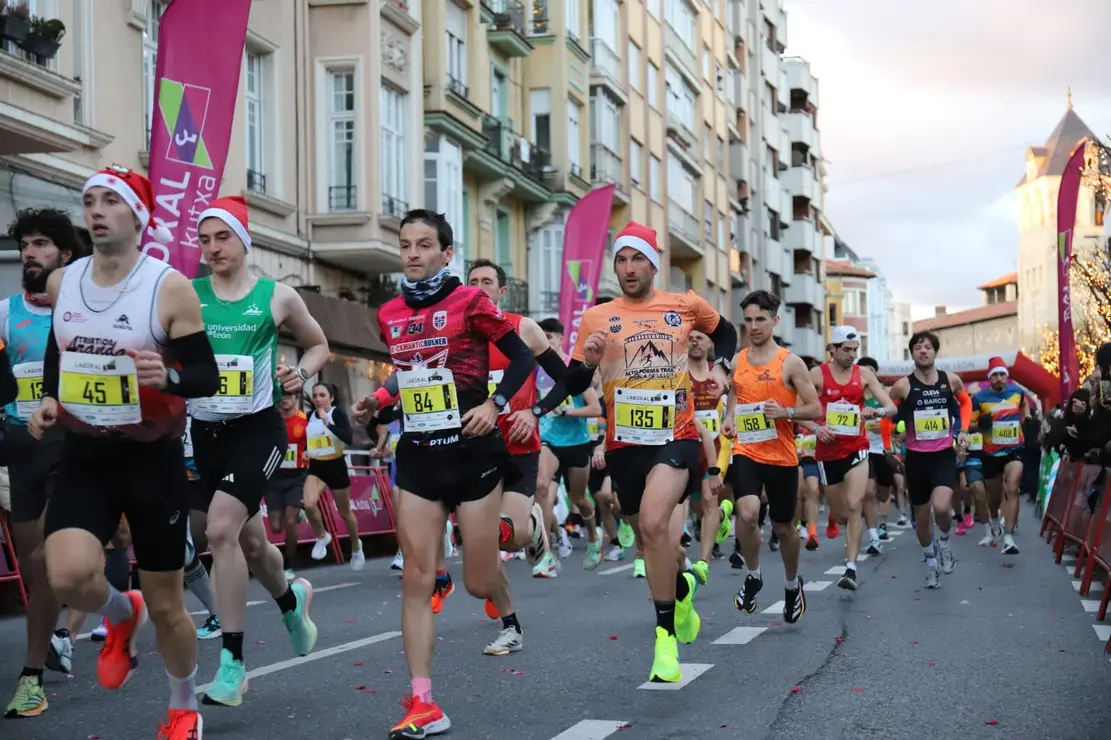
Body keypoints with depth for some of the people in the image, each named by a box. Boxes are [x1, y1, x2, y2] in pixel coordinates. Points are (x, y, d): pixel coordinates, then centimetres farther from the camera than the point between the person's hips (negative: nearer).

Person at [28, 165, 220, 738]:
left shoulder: (170, 288, -12)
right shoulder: (61, 283, 2)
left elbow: (208, 378, -10)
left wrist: (167, 377, -31)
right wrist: (48, 399, 3)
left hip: (152, 458, -3)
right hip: (83, 456, 3)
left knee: (165, 605, 6)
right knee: (68, 576, -23)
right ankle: (122, 615, 14)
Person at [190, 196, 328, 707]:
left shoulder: (278, 297, 0)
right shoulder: (185, 295, 2)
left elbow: (319, 345, 14)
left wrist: (301, 372, -6)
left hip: (258, 428, -3)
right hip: (206, 431, 4)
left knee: (220, 529, -23)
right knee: (248, 539, 16)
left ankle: (232, 663, -16)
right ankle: (292, 599, 50)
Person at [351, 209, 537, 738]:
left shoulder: (469, 302, -8)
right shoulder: (389, 315, 8)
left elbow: (523, 359, -4)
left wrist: (494, 404, -18)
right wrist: (377, 403, 6)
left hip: (472, 450, -4)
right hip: (417, 455, 4)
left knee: (479, 584, 3)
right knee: (416, 580, -3)